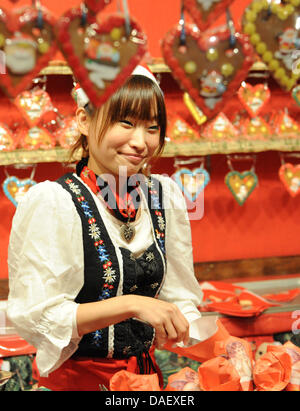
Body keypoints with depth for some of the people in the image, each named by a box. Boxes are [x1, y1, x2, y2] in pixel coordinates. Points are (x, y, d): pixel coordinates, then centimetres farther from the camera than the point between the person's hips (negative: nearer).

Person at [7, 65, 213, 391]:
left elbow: (179, 298, 5)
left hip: (146, 371, 4)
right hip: (75, 377, -4)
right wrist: (131, 305, -27)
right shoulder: (50, 203, -17)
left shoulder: (166, 196, 1)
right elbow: (37, 317, -20)